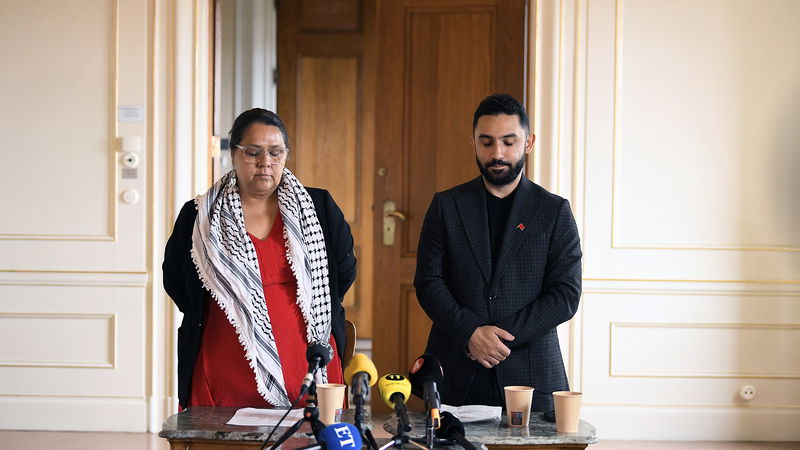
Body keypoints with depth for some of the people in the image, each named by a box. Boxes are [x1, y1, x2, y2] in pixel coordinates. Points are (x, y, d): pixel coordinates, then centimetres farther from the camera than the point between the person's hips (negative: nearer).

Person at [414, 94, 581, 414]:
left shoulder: (554, 211, 5)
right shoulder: (446, 206, 9)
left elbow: (566, 295, -1)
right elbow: (428, 282, 2)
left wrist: (503, 335, -12)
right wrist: (470, 332, -13)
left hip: (530, 374, 0)